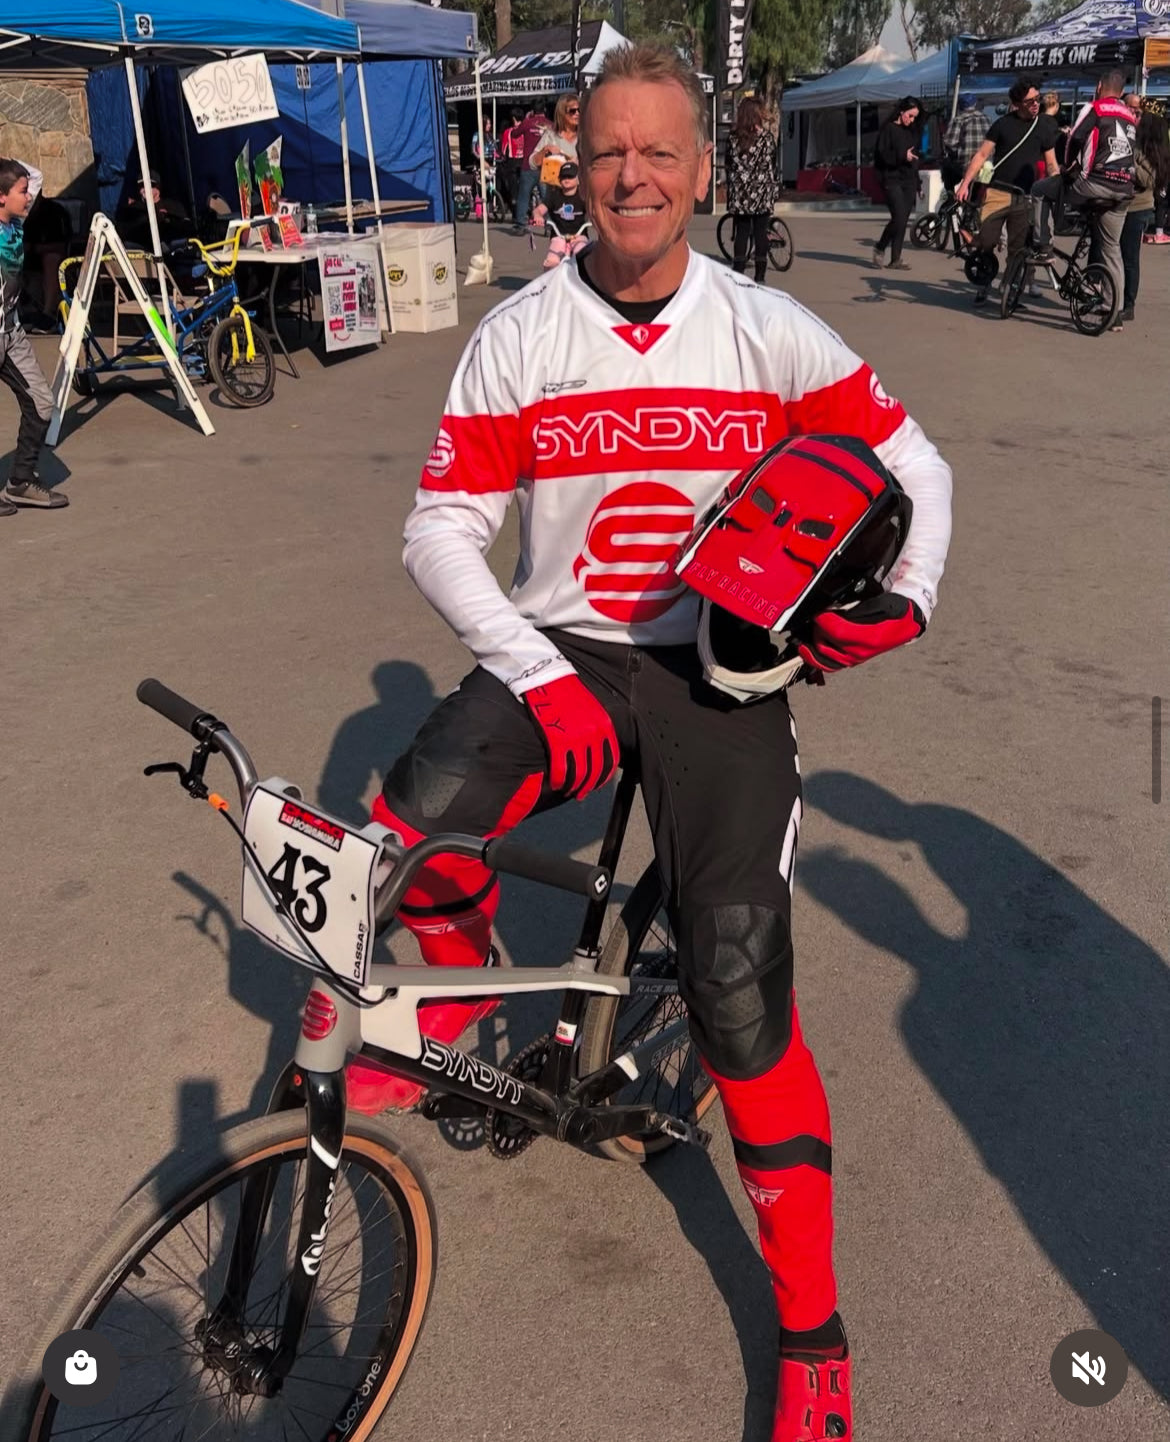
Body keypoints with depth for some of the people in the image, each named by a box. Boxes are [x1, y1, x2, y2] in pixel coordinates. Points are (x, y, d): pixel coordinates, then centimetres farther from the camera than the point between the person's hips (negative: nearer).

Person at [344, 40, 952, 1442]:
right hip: (555, 657, 1)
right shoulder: (517, 335, -1)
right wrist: (542, 679, -17)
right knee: (412, 830, -30)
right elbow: (440, 533, -4)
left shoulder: (769, 330, 1)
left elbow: (914, 465, 9)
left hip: (720, 664, 0)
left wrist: (907, 597, -10)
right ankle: (463, 975, 10)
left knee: (738, 995, -9)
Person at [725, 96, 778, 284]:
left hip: (740, 195, 1)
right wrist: (772, 193, 9)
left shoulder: (733, 138, 0)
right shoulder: (767, 137, -4)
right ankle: (760, 277, 5)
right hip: (762, 194, -1)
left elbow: (729, 166, 4)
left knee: (741, 234, 5)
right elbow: (772, 166, -1)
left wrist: (731, 192, 12)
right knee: (761, 234, 4)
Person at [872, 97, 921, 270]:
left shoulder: (911, 132, 19)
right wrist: (902, 156, -22)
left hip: (908, 181, 7)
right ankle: (880, 248, 1)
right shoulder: (888, 129, -2)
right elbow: (881, 155, -11)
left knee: (903, 221, 1)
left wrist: (917, 184, 17)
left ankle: (895, 260, 5)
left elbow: (915, 159, 22)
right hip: (892, 180, -7)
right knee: (898, 217, -18)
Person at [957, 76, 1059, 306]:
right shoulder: (1003, 124, 3)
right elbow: (982, 155, 2)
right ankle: (983, 286, 10)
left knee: (1017, 249, 2)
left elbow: (1051, 164, 13)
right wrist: (965, 183, -9)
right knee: (985, 241, -8)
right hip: (997, 192, -1)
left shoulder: (1045, 128, 8)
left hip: (1024, 197, 1)